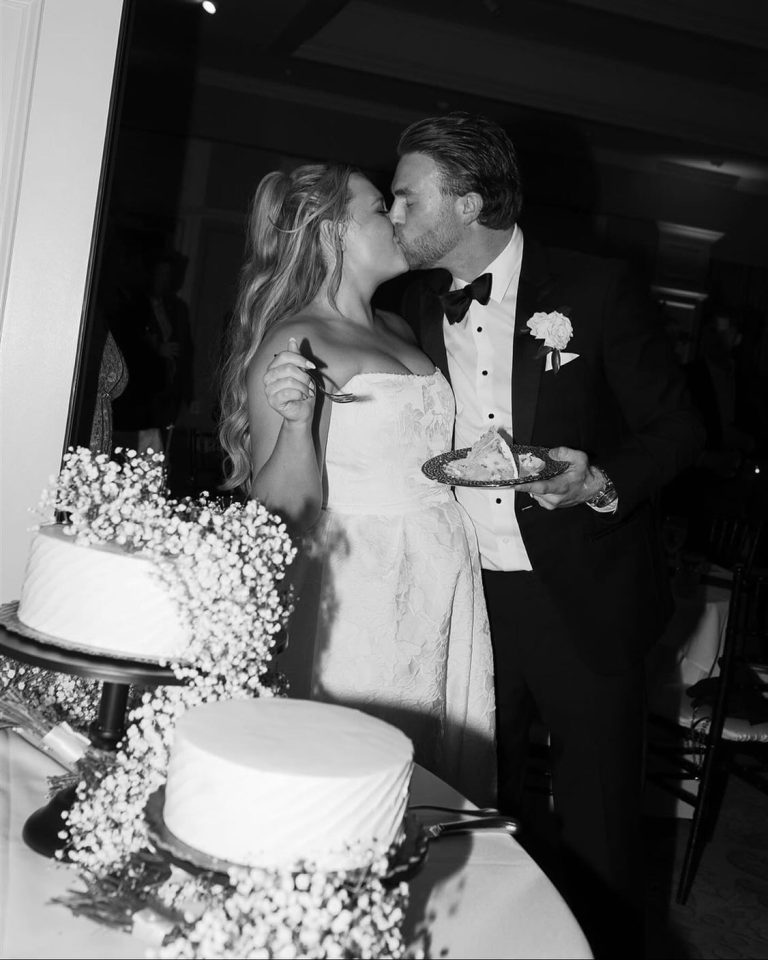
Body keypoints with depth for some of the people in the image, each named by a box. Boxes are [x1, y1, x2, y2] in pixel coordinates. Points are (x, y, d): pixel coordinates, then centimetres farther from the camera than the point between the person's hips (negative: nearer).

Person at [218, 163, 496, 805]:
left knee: (443, 774, 10)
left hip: (448, 578, 7)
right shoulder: (293, 341, -8)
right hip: (359, 590, -7)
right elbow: (285, 508, -13)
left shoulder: (401, 330, 13)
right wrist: (295, 420, -28)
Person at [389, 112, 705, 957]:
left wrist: (603, 483, -20)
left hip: (581, 603, -3)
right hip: (464, 600, 4)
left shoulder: (591, 288, -6)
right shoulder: (419, 305, 7)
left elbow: (676, 429, -2)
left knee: (597, 824, 7)